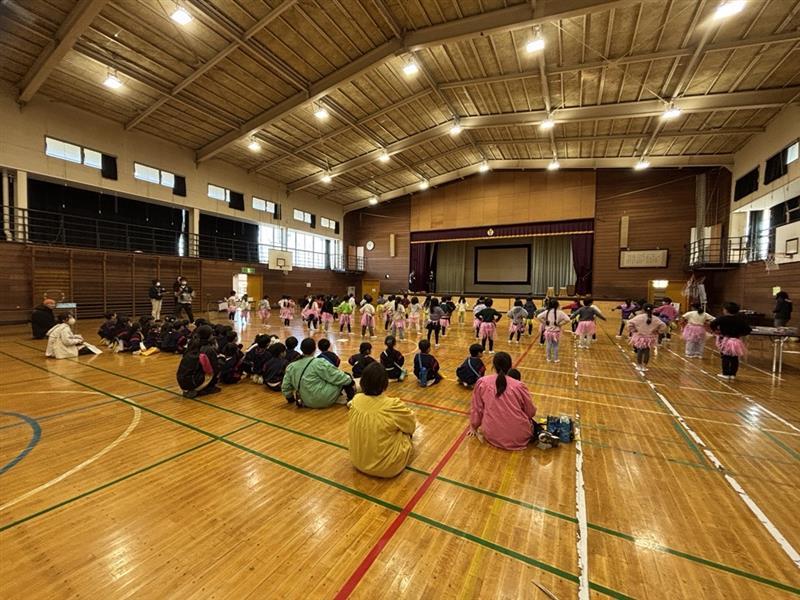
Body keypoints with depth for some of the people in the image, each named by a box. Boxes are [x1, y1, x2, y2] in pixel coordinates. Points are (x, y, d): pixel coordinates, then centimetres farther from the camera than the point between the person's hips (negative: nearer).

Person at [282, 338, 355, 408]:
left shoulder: (291, 367, 1)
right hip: (325, 399, -7)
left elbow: (285, 387, 9)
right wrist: (349, 379, 5)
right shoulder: (319, 363, -18)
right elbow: (337, 376, -11)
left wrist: (290, 398, 28)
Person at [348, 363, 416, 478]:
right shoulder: (393, 406, -28)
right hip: (387, 466, -5)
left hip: (358, 462, 5)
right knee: (406, 432, 20)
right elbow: (411, 425, -8)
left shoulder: (355, 400, -13)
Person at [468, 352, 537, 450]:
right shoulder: (519, 385, -9)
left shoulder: (482, 382, -6)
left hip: (493, 436, 2)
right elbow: (531, 412, 3)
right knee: (531, 420, 29)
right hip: (519, 437, -1)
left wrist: (473, 427, 20)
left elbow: (476, 408, 3)